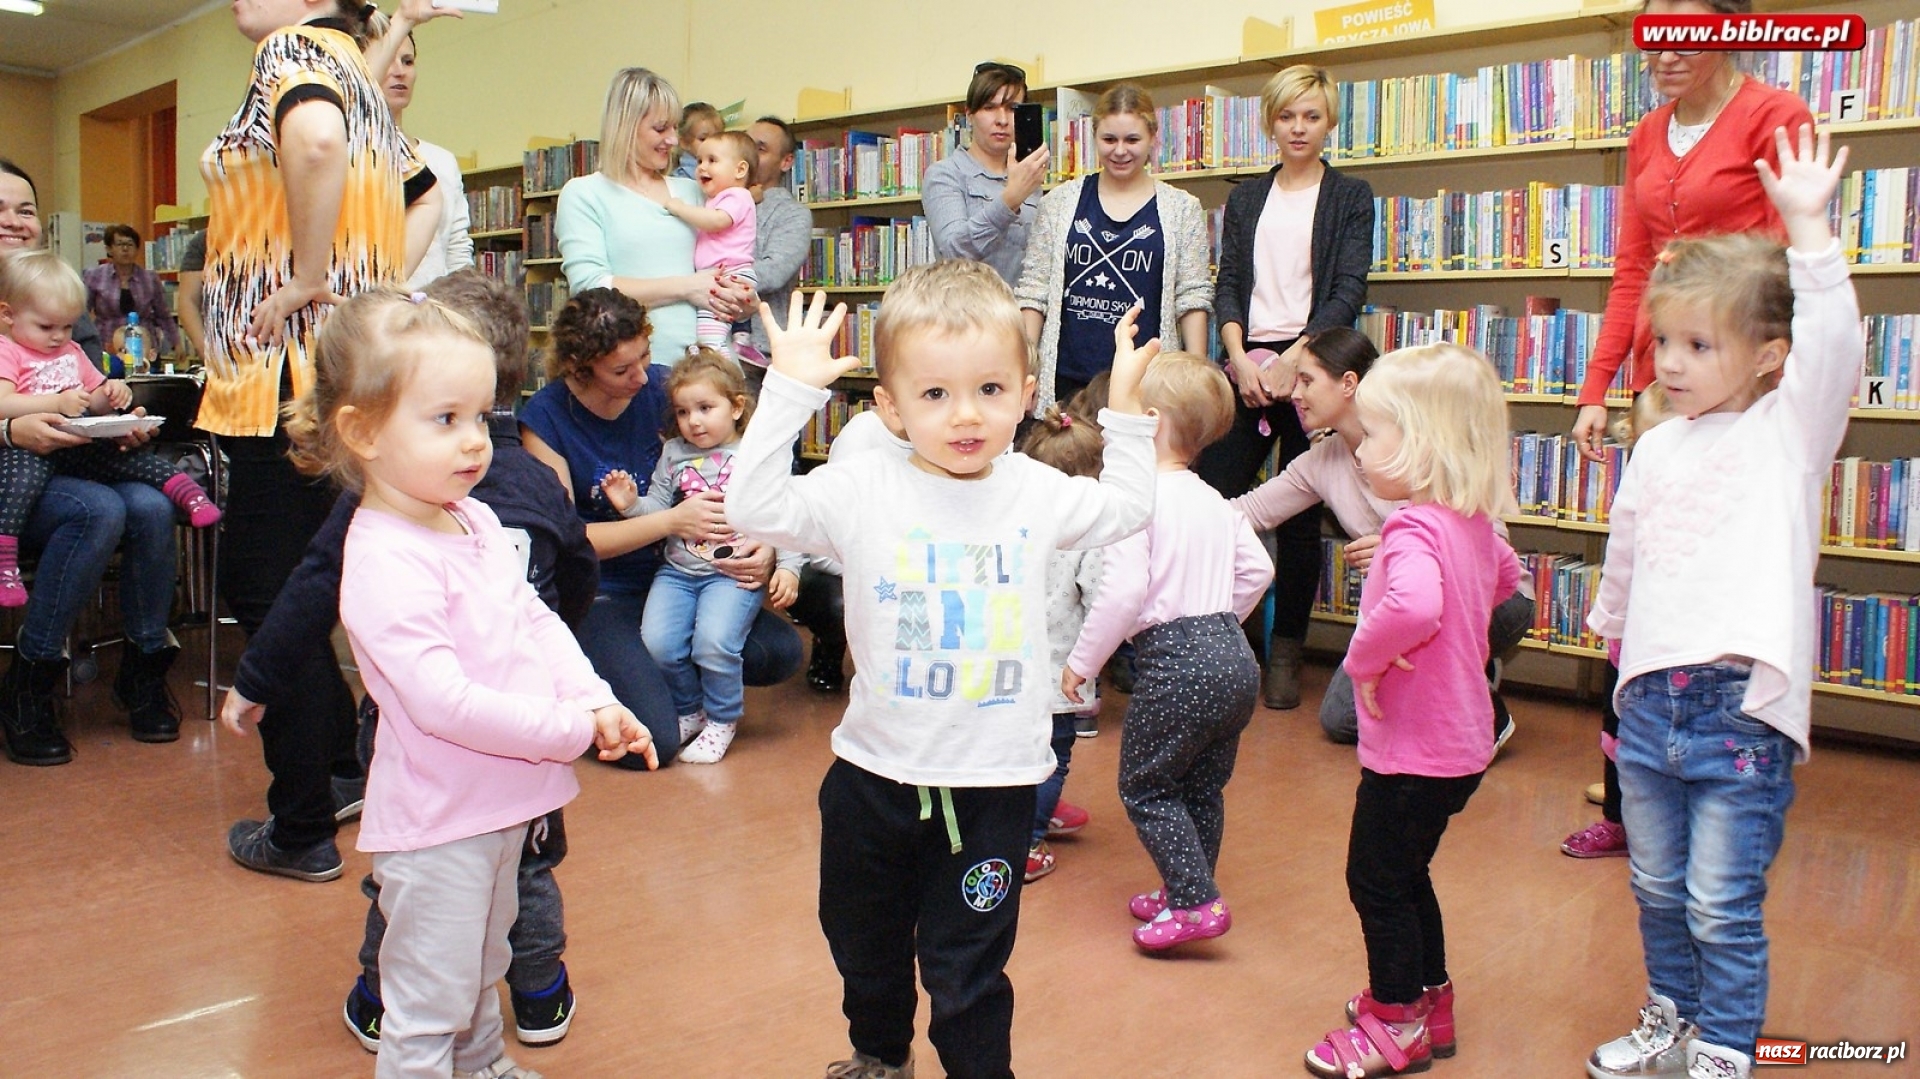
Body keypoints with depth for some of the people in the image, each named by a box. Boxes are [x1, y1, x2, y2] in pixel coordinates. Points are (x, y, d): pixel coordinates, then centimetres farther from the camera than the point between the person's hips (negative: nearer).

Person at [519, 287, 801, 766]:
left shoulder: (663, 386, -3)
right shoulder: (545, 418, -11)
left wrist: (763, 546, -17)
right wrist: (673, 521, -20)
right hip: (596, 597, -4)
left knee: (782, 652, -18)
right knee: (653, 741, -21)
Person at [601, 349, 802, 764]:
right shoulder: (673, 455, 12)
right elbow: (658, 510, 11)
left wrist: (788, 568, -9)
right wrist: (632, 504, -9)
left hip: (734, 573, -4)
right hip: (677, 571, 4)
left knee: (714, 642, -26)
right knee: (658, 642, -16)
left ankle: (722, 719, 3)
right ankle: (689, 710, 14)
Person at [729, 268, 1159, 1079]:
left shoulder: (1036, 492, -2)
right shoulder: (861, 490, -10)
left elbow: (1126, 508, 16)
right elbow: (755, 508, -16)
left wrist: (1125, 409, 8)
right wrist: (789, 391, -19)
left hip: (994, 780, -1)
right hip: (877, 770, 1)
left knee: (967, 967, 9)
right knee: (863, 941, 24)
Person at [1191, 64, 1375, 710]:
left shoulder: (1350, 197, 6)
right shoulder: (1245, 200, 15)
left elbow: (1348, 291, -4)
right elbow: (1227, 286, 7)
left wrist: (1292, 360, -15)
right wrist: (1240, 360, -9)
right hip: (1247, 365, 3)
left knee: (1299, 513, 2)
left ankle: (1286, 655, 12)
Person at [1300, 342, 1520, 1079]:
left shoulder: (1414, 529, -25)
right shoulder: (1472, 522, 4)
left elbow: (1413, 605, -46)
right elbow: (1505, 576, 25)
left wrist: (1366, 655, -28)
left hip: (1413, 751, -9)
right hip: (1459, 741, 9)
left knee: (1377, 880, 7)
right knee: (1406, 874, 24)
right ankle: (1428, 1000, 39)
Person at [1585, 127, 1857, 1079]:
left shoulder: (1788, 431, -4)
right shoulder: (1658, 449, 10)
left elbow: (1833, 342, -21)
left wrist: (1807, 226, -24)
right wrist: (1618, 635, 27)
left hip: (1743, 708, -5)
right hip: (1651, 697, 6)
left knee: (1723, 904, 1)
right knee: (1659, 890, 18)